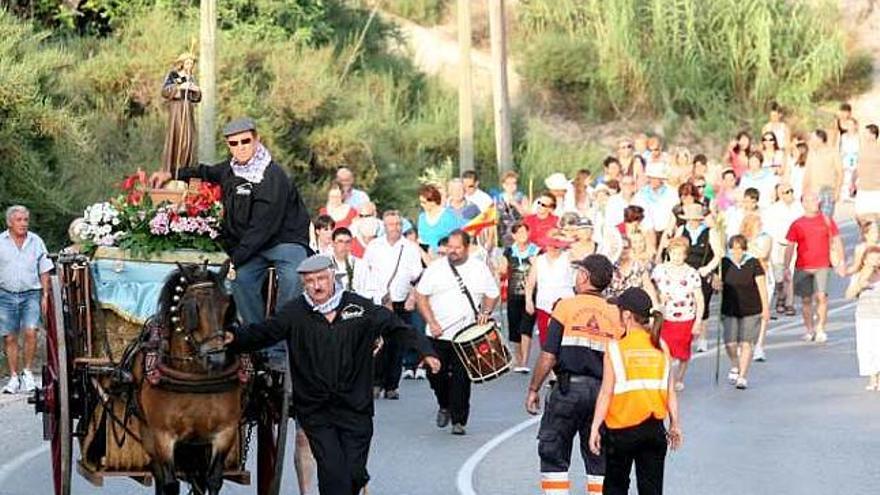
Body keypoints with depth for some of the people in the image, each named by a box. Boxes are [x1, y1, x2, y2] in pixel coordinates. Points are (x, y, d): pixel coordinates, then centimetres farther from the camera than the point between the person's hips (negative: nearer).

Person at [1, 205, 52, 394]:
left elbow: (44, 271, 11)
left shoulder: (36, 242, 7)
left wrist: (45, 295, 5)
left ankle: (27, 372, -4)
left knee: (30, 332, -17)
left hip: (31, 294, 0)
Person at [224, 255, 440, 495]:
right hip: (315, 410, -1)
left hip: (355, 408, 1)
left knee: (356, 473, 3)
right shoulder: (294, 313, -2)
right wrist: (235, 338, -32)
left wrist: (425, 350, -10)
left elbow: (397, 327, 3)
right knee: (333, 472, -11)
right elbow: (264, 332, -12)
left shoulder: (360, 307, 1)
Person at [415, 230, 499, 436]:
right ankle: (444, 406, 31)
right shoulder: (435, 268, 1)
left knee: (462, 378, -5)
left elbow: (492, 295, 13)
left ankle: (459, 421, 2)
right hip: (438, 334, 1)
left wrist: (485, 312, -6)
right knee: (435, 374, 3)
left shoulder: (480, 269, 4)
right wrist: (431, 323, -8)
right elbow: (420, 296, 2)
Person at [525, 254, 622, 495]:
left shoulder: (566, 306, -3)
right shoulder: (615, 315, 6)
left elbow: (548, 356, -7)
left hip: (568, 387, -3)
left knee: (553, 454, 6)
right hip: (602, 391, 3)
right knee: (598, 459, 11)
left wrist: (533, 389, 2)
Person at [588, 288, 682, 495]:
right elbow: (670, 391, 3)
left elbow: (606, 393, -10)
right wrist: (675, 425, 12)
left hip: (622, 429, -3)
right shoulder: (660, 346, 1)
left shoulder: (616, 347, -9)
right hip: (654, 428, 3)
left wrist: (595, 428, -5)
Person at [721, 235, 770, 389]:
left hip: (751, 310, -2)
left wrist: (766, 307, -2)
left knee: (746, 343, -4)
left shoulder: (753, 263, -4)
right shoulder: (724, 263, 2)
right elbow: (719, 284, 16)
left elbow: (762, 287, -1)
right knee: (730, 343, -5)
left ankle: (743, 376, 6)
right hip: (730, 310, 2)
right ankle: (735, 367, 25)